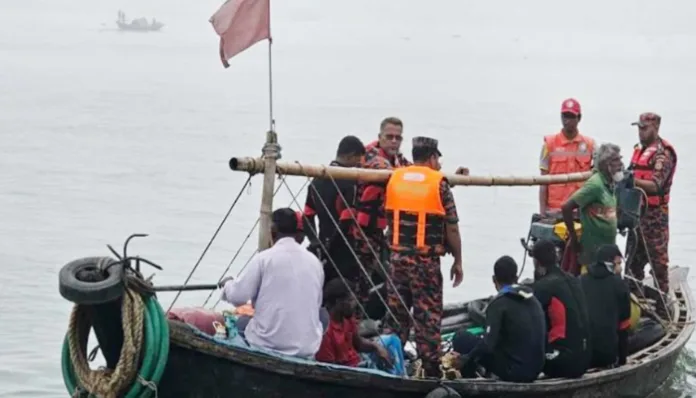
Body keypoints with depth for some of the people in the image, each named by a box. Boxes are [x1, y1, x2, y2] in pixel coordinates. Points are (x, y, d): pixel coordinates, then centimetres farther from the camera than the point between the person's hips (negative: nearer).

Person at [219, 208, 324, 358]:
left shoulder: (264, 258, -7)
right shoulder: (315, 261, 6)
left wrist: (227, 284, 17)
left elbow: (238, 296, -5)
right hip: (308, 347, 2)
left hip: (269, 343, -2)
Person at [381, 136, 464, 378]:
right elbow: (451, 228, -4)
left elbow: (388, 217, 12)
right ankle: (431, 367, 4)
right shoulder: (439, 183, -5)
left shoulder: (394, 178, 6)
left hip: (397, 256, 4)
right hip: (427, 259, -4)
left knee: (395, 313, 12)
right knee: (428, 316, 2)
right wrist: (458, 261, 5)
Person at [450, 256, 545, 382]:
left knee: (462, 338, 4)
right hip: (536, 370, 7)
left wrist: (466, 359, -5)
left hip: (513, 371, -7)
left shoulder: (499, 303, -10)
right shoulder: (533, 300, 10)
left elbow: (488, 344, -19)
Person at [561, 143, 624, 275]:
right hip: (593, 249, -9)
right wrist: (573, 237, -15)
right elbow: (566, 207, -21)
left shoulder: (610, 184, 9)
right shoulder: (595, 184, -17)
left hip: (608, 248, 9)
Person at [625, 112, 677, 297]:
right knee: (634, 258, 13)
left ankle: (662, 300, -1)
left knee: (658, 260, -5)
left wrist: (632, 180, -30)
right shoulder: (640, 150, 15)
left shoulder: (662, 153, -12)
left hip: (654, 214, -9)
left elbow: (655, 186, -20)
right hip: (638, 211, 9)